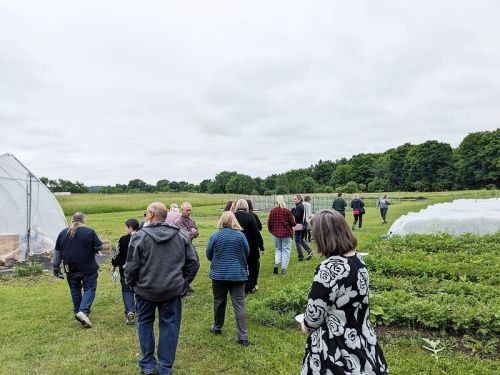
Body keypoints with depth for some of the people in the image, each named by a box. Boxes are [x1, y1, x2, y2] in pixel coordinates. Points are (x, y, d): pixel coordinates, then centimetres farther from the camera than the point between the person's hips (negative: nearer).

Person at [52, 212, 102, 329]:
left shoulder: (63, 233, 5)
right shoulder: (89, 232, -9)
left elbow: (57, 252, 9)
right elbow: (99, 248, -7)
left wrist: (56, 267, 16)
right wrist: (93, 250, 15)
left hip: (70, 269, 4)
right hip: (88, 268, -4)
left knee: (75, 290, 17)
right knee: (89, 289, 3)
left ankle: (78, 312, 26)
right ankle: (83, 311, -14)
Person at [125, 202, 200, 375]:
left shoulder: (139, 236, -11)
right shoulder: (182, 236, -2)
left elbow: (131, 266, -9)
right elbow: (193, 263, 1)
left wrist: (131, 284, 9)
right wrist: (183, 283, 12)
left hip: (145, 290, -1)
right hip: (173, 291, 1)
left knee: (145, 323, 19)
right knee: (169, 326, 12)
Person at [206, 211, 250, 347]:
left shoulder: (215, 236, -7)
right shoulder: (241, 235, -6)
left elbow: (209, 255, 1)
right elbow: (247, 253, 5)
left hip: (219, 274, 1)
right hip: (238, 274, 0)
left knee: (219, 301, 18)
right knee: (239, 305, 2)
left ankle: (217, 328, 35)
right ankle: (243, 337, 1)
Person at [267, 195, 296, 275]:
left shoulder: (272, 211, -5)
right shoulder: (287, 211, -13)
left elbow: (269, 223, -2)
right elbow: (293, 223, -8)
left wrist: (271, 230, 17)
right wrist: (293, 219, 14)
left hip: (276, 233, 3)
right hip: (286, 233, -3)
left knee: (277, 249, 18)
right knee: (285, 250, 7)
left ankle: (276, 264, -2)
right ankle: (284, 269, 7)